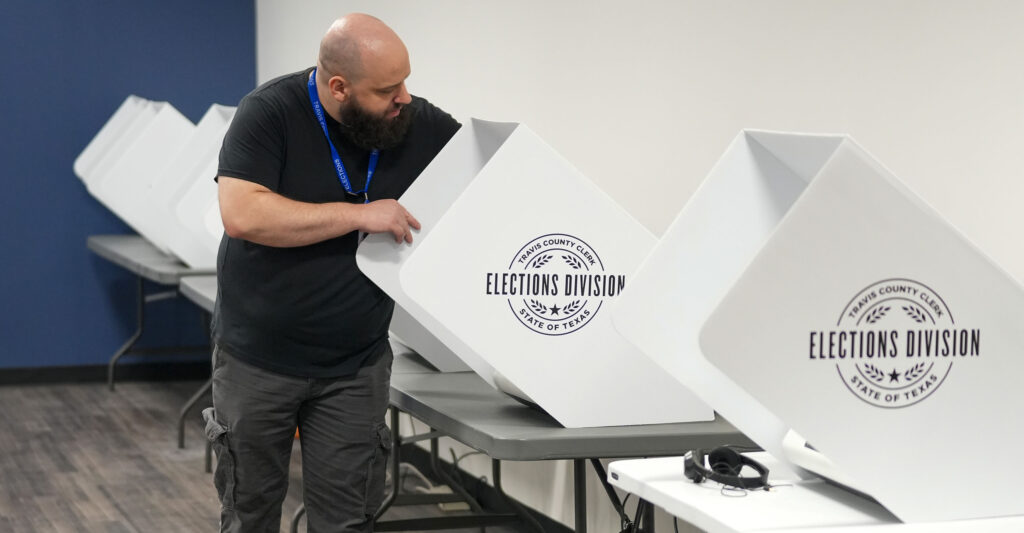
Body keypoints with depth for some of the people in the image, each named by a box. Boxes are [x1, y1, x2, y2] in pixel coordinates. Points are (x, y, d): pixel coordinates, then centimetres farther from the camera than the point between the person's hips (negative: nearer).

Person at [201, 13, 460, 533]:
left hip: (355, 367, 2)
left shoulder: (422, 126, -7)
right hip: (257, 358, -2)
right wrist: (358, 215, -26)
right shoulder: (270, 112, -16)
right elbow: (242, 215, -27)